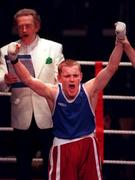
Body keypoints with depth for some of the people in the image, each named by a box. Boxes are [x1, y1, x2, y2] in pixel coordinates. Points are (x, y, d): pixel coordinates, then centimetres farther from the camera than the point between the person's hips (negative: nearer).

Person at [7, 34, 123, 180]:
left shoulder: (89, 90, -11)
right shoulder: (53, 93, -10)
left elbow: (111, 68, -19)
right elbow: (28, 79, -19)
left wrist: (119, 43, -31)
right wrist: (14, 60, -35)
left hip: (87, 144, 0)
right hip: (62, 146, 0)